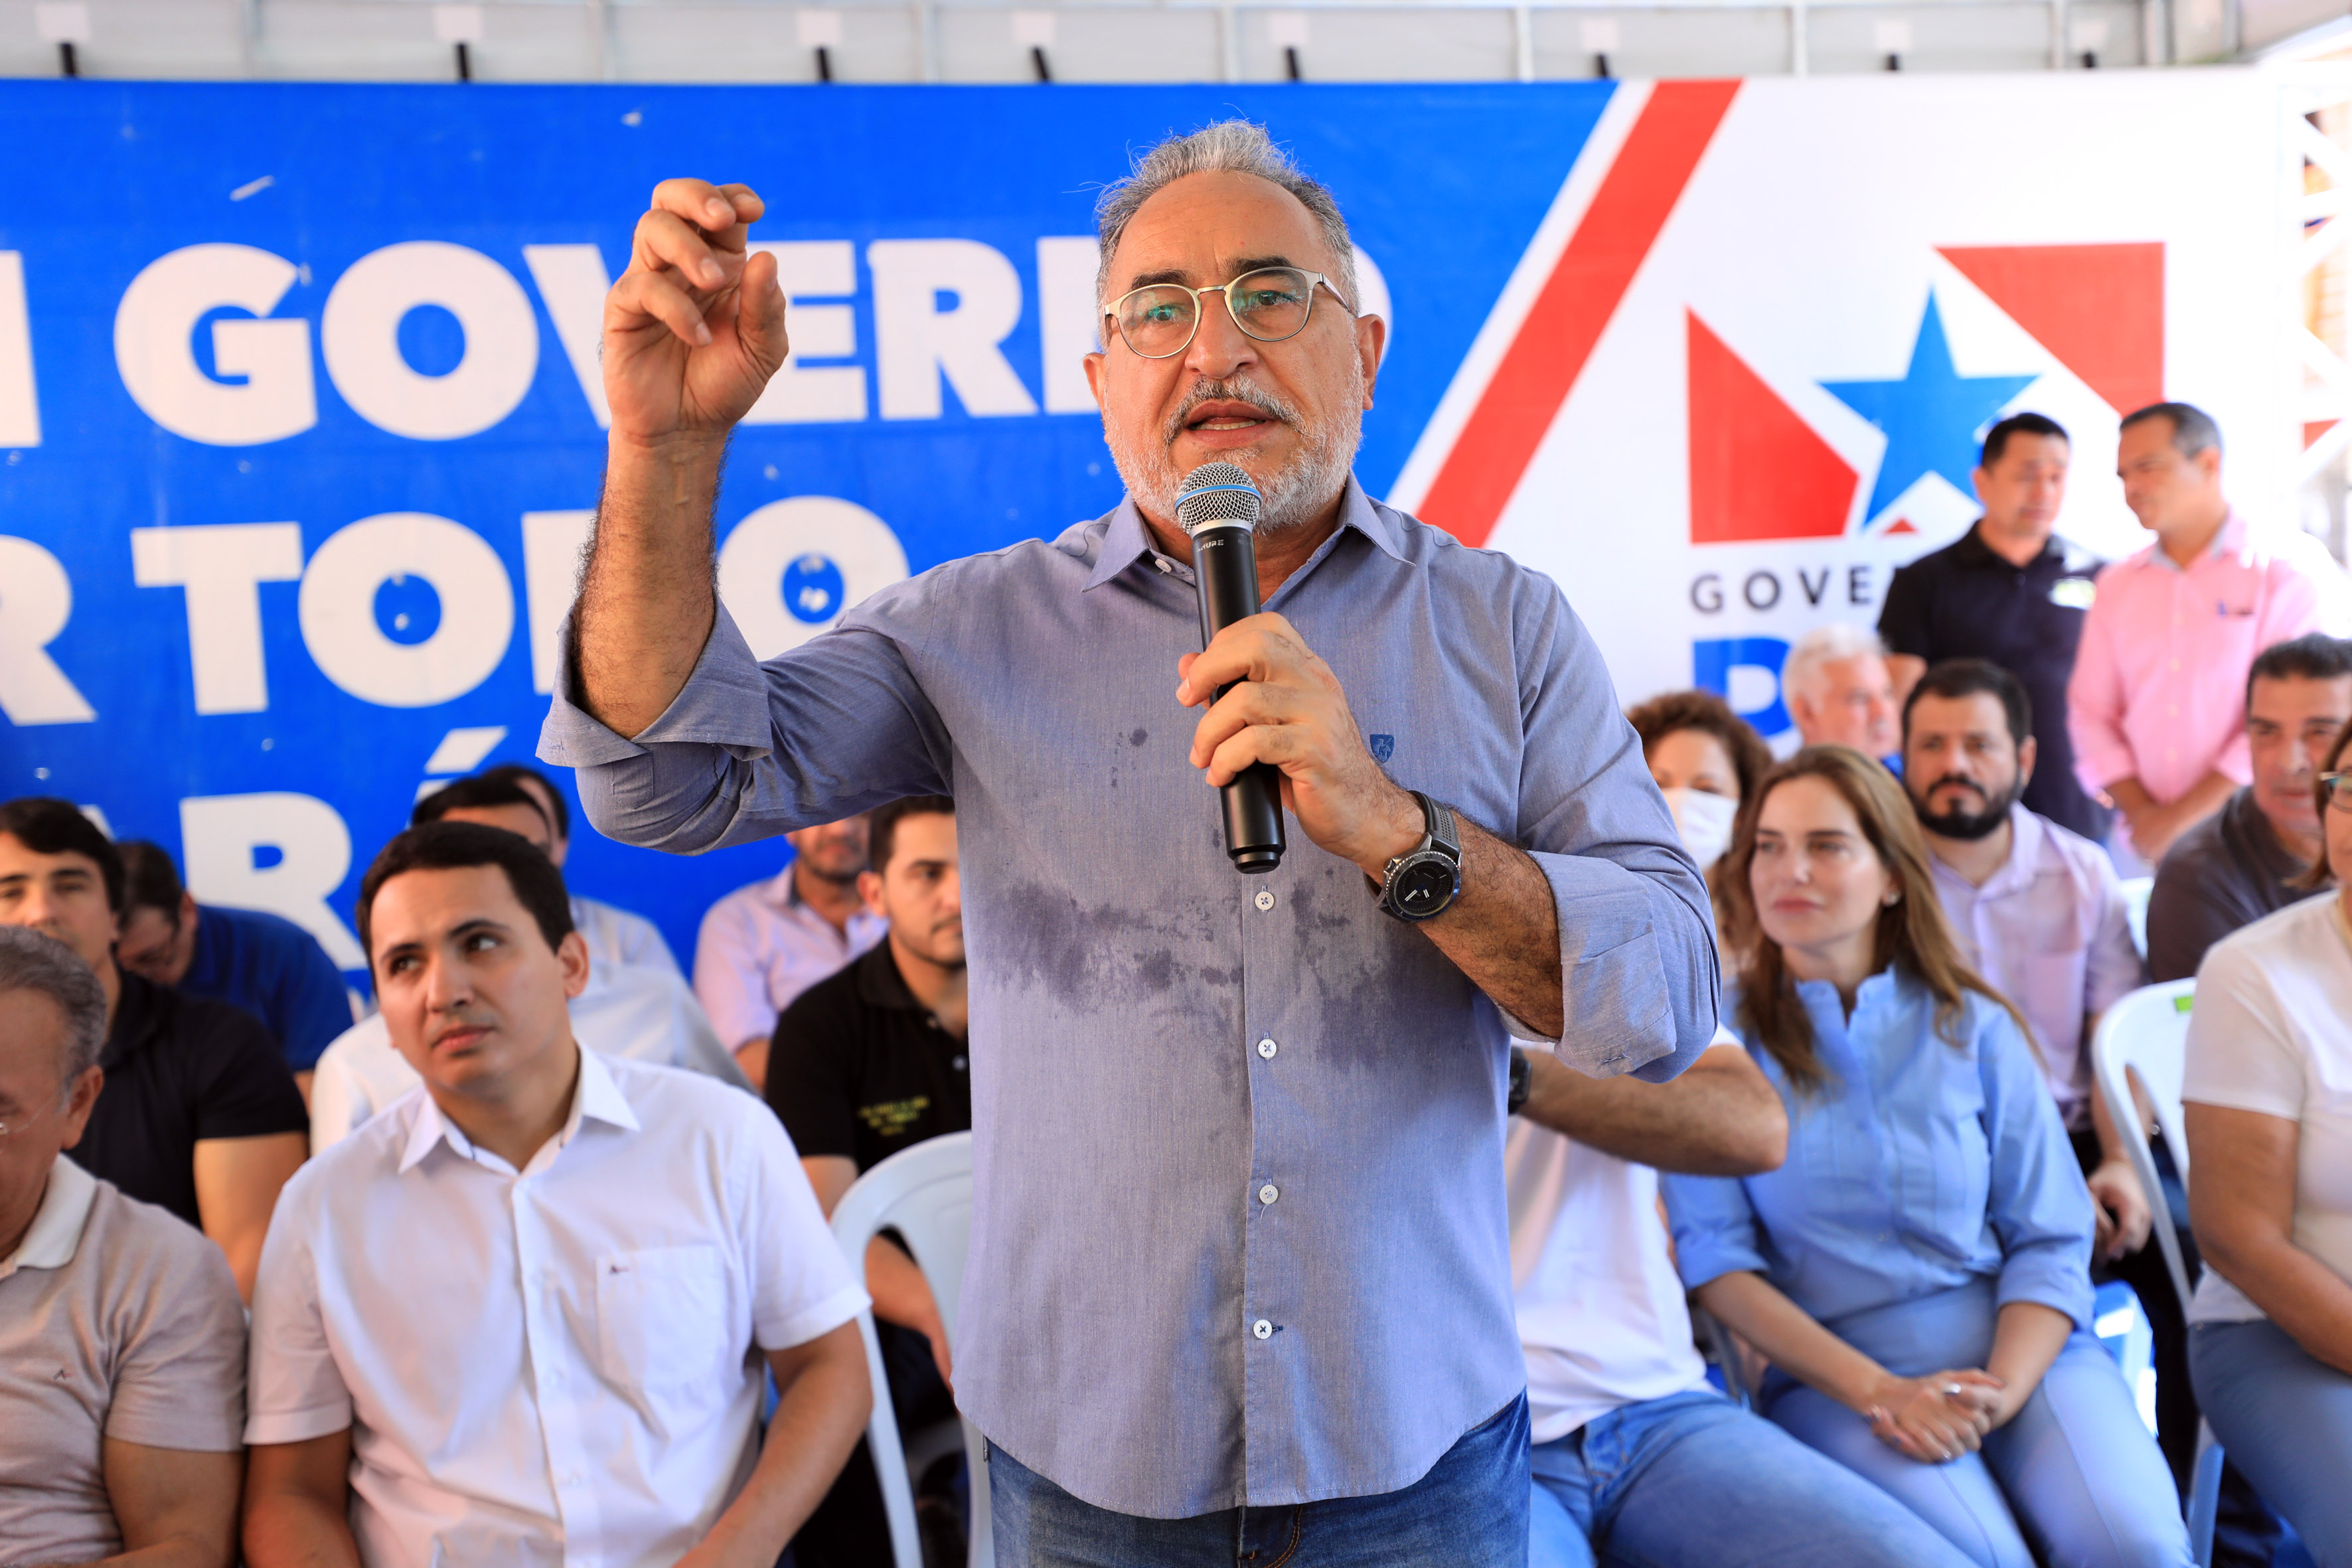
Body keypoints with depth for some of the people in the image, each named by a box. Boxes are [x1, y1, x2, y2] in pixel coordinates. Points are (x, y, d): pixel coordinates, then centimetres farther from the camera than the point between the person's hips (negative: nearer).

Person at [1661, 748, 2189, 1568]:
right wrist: (1879, 1393, -14)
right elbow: (1713, 1262, -4)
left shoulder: (1974, 1027, 9)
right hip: (1829, 1369, -2)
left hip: (2016, 1345, 3)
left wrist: (2001, 1392, -12)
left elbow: (2051, 1239, 7)